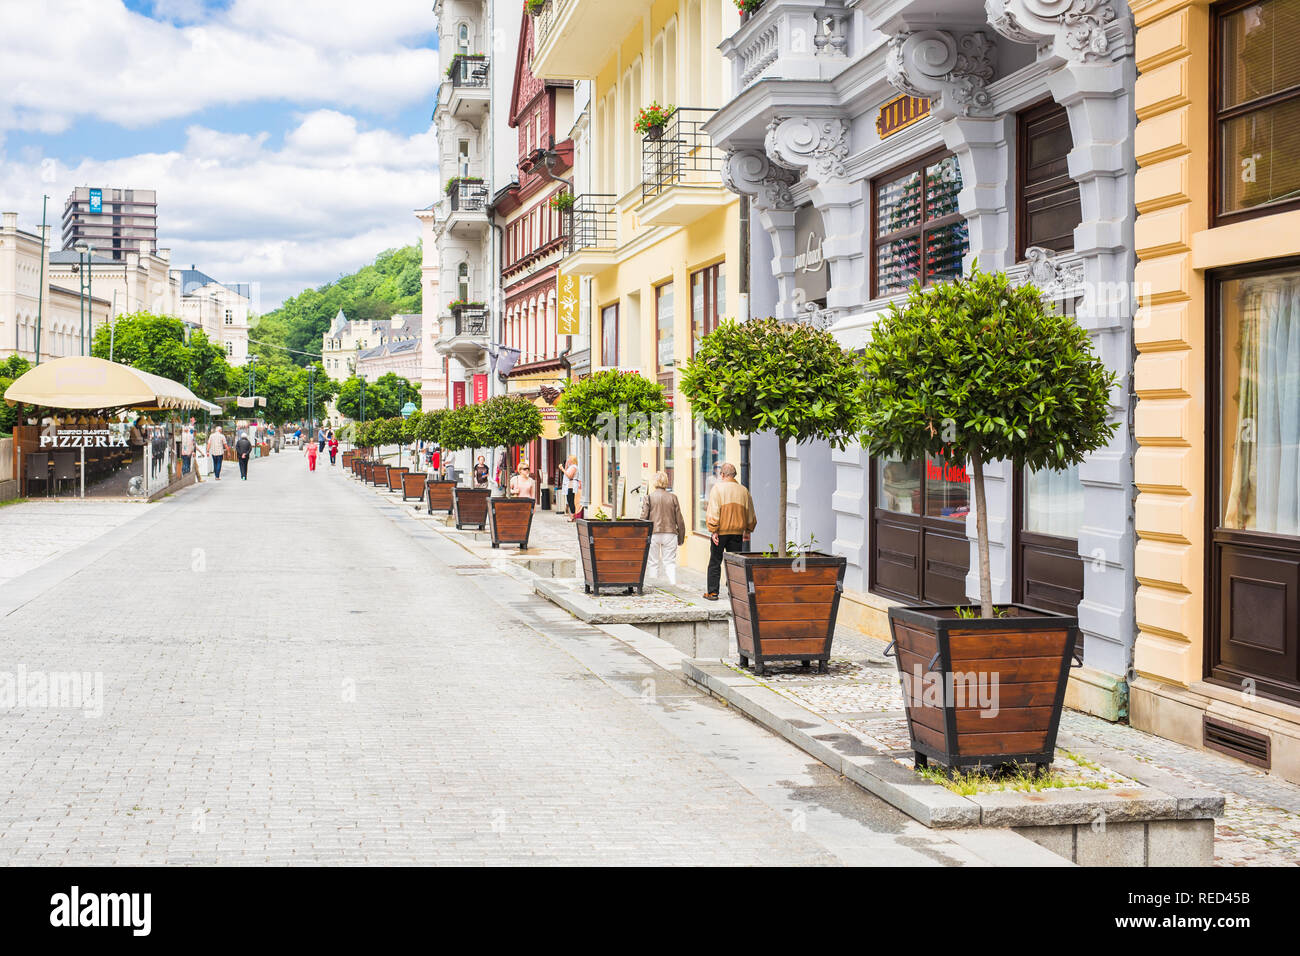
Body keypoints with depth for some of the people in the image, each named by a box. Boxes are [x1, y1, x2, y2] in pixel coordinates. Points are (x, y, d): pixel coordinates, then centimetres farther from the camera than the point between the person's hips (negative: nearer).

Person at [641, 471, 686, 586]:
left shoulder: (649, 497, -3)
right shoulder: (673, 497, 2)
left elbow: (643, 518, -5)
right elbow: (679, 520, 4)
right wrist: (681, 537, 13)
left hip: (653, 534, -1)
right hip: (670, 533, 1)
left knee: (653, 562, 7)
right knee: (670, 562, 6)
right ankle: (673, 585, -6)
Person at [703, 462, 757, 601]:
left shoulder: (718, 488, -7)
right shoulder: (743, 490, 5)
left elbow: (713, 512, -13)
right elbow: (750, 514, 12)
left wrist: (713, 531, -11)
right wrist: (747, 531, 22)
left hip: (720, 532, -3)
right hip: (737, 532, 3)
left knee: (715, 563, 6)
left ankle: (712, 592, 7)